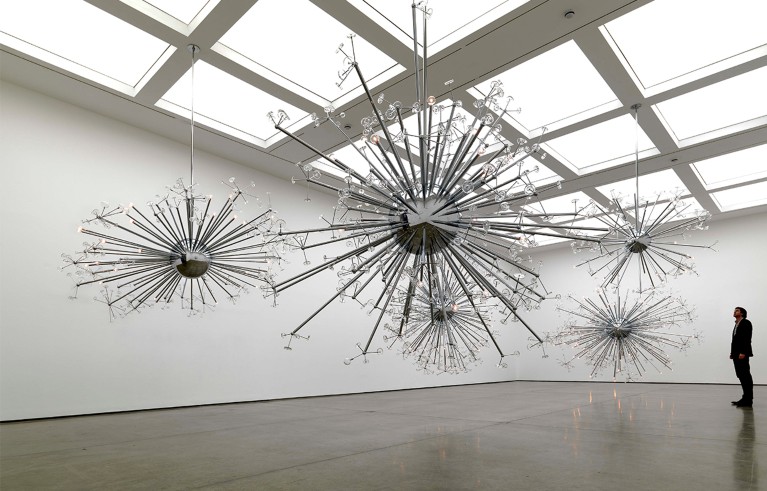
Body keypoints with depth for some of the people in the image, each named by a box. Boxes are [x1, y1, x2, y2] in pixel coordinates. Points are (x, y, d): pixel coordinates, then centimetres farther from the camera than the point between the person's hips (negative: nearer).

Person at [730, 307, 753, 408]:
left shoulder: (746, 323, -5)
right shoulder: (737, 325, 20)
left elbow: (747, 339, -14)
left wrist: (743, 353, -21)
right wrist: (732, 353, 11)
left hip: (742, 354, -8)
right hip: (736, 355, 8)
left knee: (745, 376, -5)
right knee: (741, 376, 9)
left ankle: (748, 400, -1)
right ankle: (746, 399, 14)